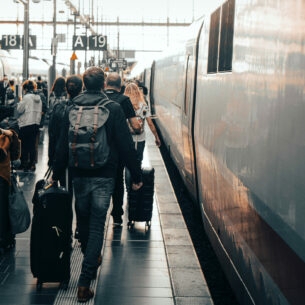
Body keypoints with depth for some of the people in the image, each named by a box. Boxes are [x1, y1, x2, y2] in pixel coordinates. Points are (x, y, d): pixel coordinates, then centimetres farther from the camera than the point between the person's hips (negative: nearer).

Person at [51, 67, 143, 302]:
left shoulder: (73, 109, 1)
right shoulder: (113, 109, -8)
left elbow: (63, 146, 6)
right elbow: (126, 145, -9)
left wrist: (57, 174, 16)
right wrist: (136, 175, -1)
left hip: (79, 175, 3)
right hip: (104, 176, -3)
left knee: (83, 219, 22)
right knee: (97, 225, 0)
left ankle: (91, 259, 43)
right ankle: (85, 281, -5)